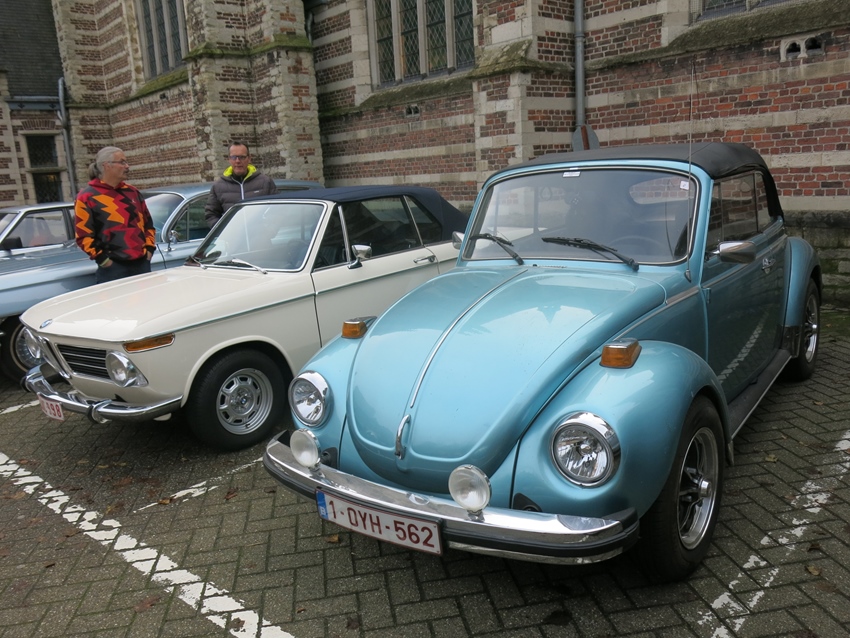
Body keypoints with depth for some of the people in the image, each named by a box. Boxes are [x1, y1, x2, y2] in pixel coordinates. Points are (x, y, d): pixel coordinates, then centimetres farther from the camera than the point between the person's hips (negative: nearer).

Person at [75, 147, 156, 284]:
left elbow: (148, 223, 20)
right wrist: (103, 259, -13)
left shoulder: (132, 192, 15)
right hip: (113, 268, -6)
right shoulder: (87, 197, -3)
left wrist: (149, 248, 8)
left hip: (142, 264, 6)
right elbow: (84, 235, -7)